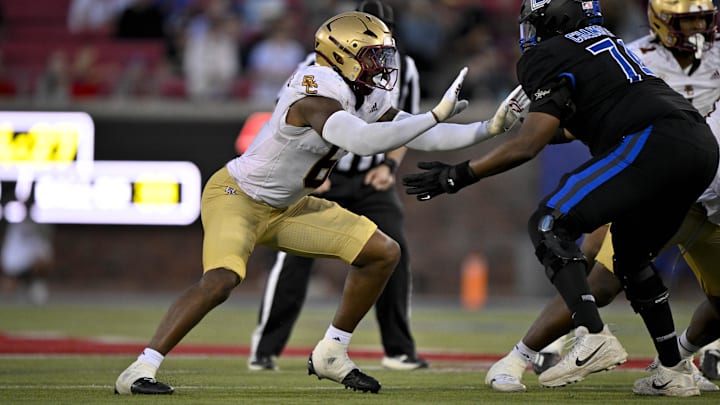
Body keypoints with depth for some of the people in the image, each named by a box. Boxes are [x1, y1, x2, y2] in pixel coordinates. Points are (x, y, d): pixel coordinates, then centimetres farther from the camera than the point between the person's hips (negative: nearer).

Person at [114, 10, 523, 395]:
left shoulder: (369, 98, -1)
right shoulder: (317, 93, -28)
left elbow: (420, 137, 5)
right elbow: (363, 141, -43)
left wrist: (488, 129, -3)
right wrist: (437, 115, -40)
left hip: (286, 208, 9)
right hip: (237, 195, -9)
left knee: (383, 253, 4)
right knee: (221, 280, -32)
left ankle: (331, 354, 14)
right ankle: (140, 369, -26)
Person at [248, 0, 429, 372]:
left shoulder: (403, 69, -3)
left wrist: (389, 164, -4)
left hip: (371, 179, 3)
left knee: (393, 253, -9)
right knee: (295, 256, -12)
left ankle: (399, 350, 3)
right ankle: (265, 349, -3)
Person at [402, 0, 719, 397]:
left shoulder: (548, 57, 2)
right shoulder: (601, 38, 27)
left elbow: (529, 144, -5)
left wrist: (458, 176, 2)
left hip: (651, 142, -9)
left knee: (549, 226, -2)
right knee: (631, 257, 25)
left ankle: (593, 337, -18)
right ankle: (674, 371, 22)